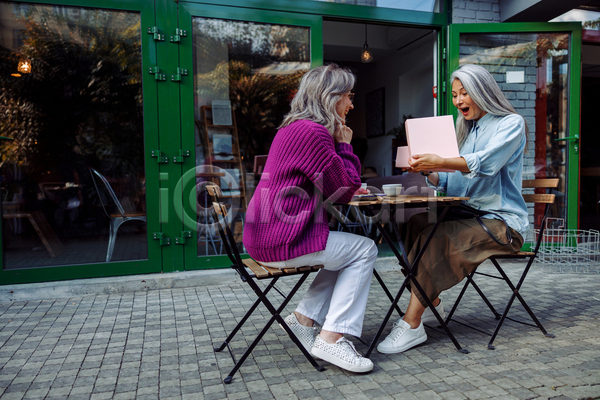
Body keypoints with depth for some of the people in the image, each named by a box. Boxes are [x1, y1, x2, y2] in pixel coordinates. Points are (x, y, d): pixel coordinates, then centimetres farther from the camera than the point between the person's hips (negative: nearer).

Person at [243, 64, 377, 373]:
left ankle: (305, 318, 18)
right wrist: (344, 143, -1)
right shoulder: (314, 131, -17)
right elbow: (345, 190, -11)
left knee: (347, 250, 20)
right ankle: (331, 338, 0)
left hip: (265, 236, 10)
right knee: (364, 250, 1)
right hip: (280, 242, -10)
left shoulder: (293, 128, 17)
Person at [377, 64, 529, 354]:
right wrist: (430, 173, -6)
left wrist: (439, 161, -37)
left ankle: (411, 324, -28)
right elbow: (451, 184, 14)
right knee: (416, 223, -17)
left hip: (503, 221, -7)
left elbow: (485, 163, -23)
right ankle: (431, 303, -10)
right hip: (471, 217, 7)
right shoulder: (469, 129, 21)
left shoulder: (511, 124, -1)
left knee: (436, 236, -31)